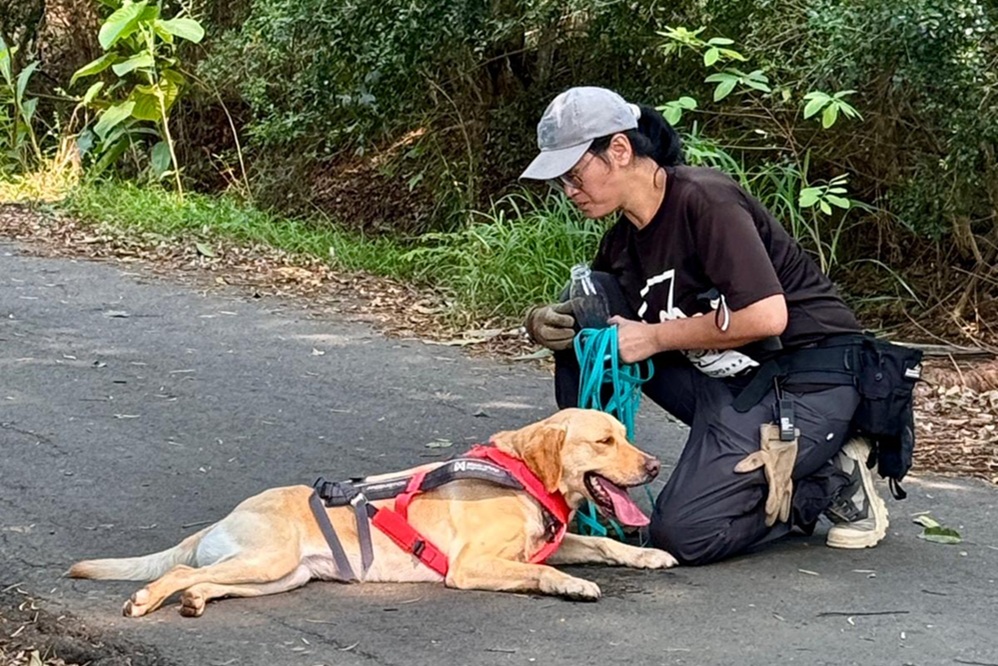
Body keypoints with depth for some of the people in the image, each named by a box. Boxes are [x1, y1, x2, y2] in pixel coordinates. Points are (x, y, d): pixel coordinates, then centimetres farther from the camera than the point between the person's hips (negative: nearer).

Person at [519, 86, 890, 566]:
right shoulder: (623, 241, 7)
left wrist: (654, 337, -18)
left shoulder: (705, 201, -19)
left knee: (684, 534, -19)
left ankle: (832, 481, 1)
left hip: (807, 380, -9)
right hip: (725, 382, 9)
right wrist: (543, 322, -7)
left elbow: (766, 316, -27)